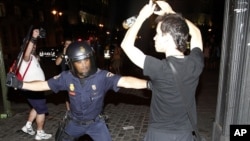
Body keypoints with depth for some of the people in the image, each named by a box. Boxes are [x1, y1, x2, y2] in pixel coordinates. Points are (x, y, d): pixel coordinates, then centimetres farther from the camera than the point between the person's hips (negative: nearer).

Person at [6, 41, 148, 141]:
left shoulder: (102, 76, -29)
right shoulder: (66, 77, -19)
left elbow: (125, 81, -39)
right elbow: (44, 85, -7)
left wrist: (149, 83, -51)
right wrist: (19, 84, -12)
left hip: (96, 123, -3)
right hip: (75, 122, 3)